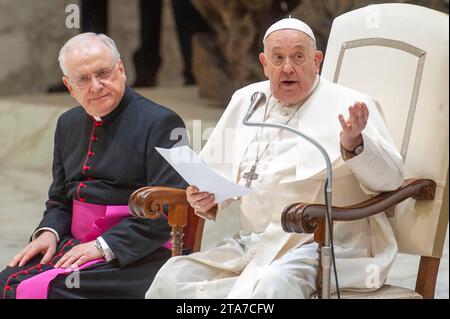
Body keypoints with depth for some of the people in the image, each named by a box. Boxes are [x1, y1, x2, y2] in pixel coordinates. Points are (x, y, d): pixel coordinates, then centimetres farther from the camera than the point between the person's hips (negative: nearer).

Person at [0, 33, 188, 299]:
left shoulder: (160, 123, -7)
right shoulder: (69, 124, 17)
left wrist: (104, 246, -18)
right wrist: (49, 232, 2)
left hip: (134, 254, -6)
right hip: (75, 245, 7)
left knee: (39, 288, -25)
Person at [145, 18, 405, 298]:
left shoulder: (347, 106, 1)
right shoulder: (245, 101, 18)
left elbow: (391, 178, -7)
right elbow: (214, 169, 25)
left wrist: (353, 144, -27)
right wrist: (207, 201, 2)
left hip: (318, 247, -6)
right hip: (249, 244, 6)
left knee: (270, 286, -37)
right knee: (171, 279, -17)